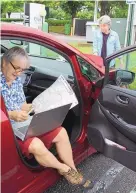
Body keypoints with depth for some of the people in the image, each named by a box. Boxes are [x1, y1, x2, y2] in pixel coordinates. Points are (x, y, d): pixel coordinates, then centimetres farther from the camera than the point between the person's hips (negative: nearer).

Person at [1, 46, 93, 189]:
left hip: (24, 124, 8)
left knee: (61, 132, -2)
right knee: (36, 145, -32)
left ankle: (73, 171, 10)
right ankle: (65, 169, -2)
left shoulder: (17, 79, 7)